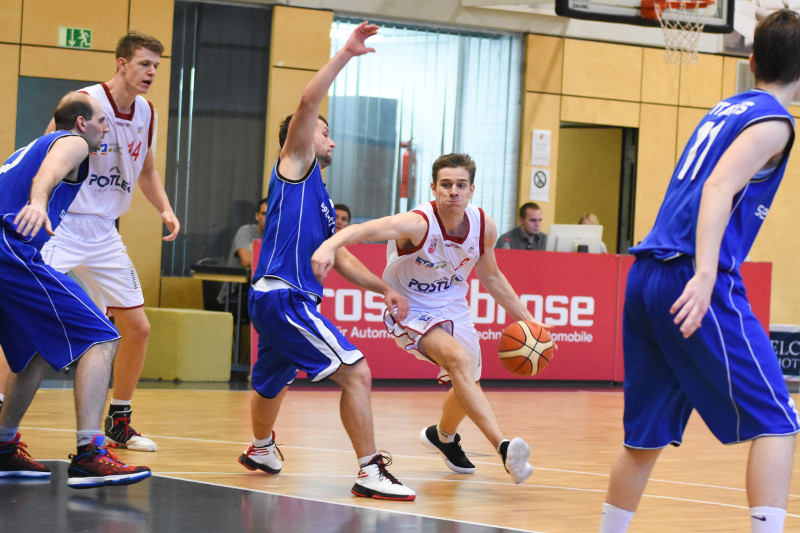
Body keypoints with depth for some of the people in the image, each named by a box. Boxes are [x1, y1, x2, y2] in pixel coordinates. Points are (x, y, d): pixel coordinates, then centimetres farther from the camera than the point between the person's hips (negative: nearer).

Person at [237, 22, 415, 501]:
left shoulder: (322, 198, 24)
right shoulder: (295, 166, 0)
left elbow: (342, 258, 27)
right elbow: (307, 105, -15)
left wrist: (384, 288, 17)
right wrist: (346, 55, -17)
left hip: (281, 300, 10)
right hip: (283, 295, -10)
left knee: (272, 384, 30)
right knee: (357, 372, -16)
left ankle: (260, 449, 52)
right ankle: (371, 471, -19)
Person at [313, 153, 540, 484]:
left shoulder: (484, 227, -11)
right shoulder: (418, 223, -30)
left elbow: (490, 276, 9)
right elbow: (363, 230, -48)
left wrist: (525, 318, 7)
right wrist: (330, 245, -69)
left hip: (452, 308, 7)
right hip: (410, 310, -6)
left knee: (467, 383, 16)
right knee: (459, 358, -31)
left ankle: (443, 435, 51)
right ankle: (503, 446, -38)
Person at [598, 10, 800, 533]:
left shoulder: (726, 108, 20)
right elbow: (718, 189, -19)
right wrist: (705, 276, -29)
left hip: (647, 275, 8)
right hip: (690, 279, -8)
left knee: (646, 435, 15)